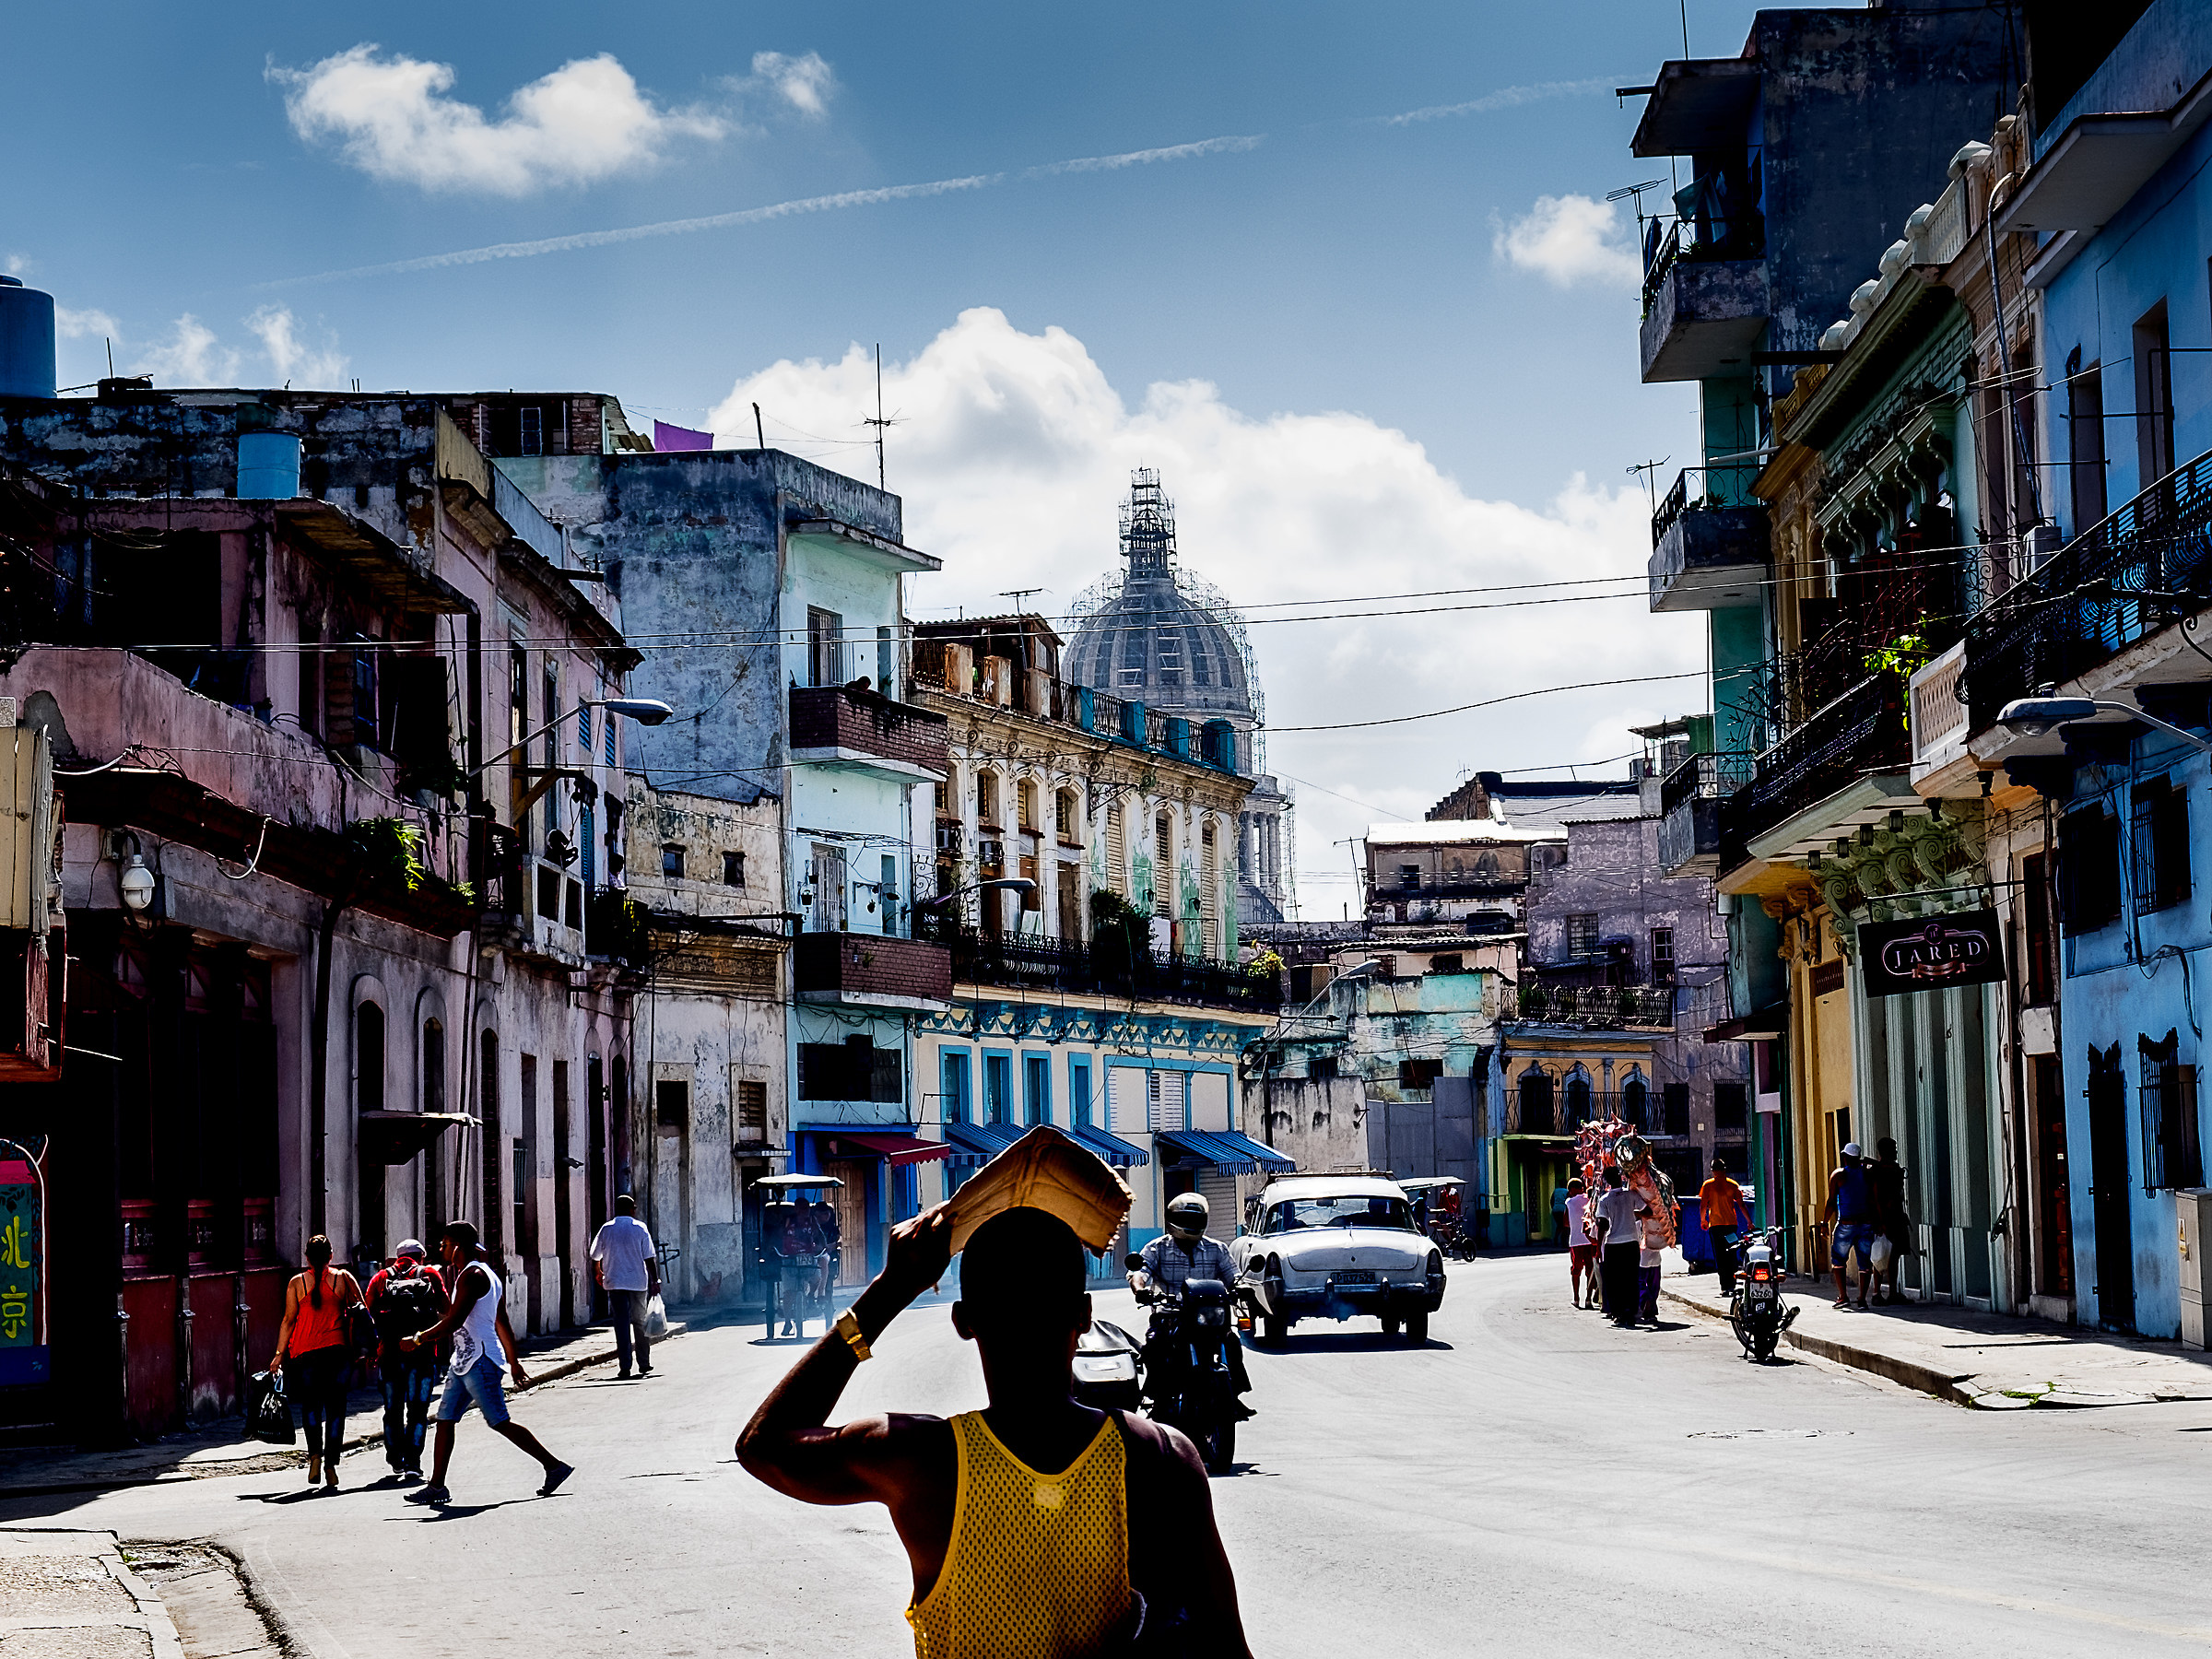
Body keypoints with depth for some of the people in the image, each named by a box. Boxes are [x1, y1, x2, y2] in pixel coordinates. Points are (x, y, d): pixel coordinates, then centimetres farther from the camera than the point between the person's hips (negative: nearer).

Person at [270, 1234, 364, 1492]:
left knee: (310, 1404, 14)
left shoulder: (297, 1283, 1)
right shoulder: (343, 1278, 3)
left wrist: (280, 1354, 4)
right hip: (338, 1350, 0)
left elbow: (289, 1319, -1)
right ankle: (331, 1466, 1)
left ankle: (315, 1454, -6)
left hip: (306, 1352, 0)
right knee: (335, 1408, 6)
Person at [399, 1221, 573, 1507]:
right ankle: (437, 1486, 10)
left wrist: (418, 1340, -11)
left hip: (479, 1359, -10)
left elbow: (454, 1321, -20)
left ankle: (554, 1466, -4)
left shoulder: (473, 1275, -15)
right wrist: (514, 1362, 24)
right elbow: (502, 1324, 21)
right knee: (444, 1419, 8)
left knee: (500, 1422, -8)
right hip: (464, 1359, 10)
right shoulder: (486, 1274, 18)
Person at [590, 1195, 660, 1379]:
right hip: (638, 1282, 0)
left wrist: (599, 1273, 30)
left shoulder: (606, 1229, 2)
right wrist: (655, 1280, -1)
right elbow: (649, 1257, -6)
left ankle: (624, 1366, -7)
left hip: (614, 1283, 0)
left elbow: (595, 1257, 11)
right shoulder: (640, 1228, -3)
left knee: (621, 1324, 0)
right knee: (640, 1322, 11)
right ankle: (644, 1364, 17)